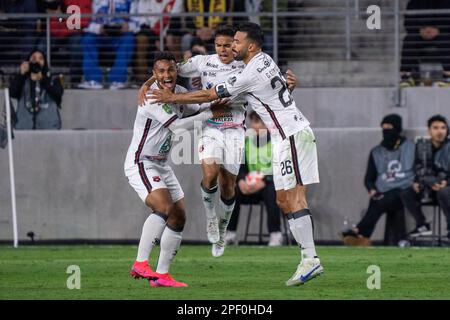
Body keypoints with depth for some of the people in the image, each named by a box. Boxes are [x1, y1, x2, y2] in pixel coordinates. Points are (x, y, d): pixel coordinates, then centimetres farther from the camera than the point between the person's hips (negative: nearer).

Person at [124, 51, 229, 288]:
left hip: (161, 165, 9)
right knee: (164, 208, -28)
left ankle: (162, 275, 10)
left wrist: (216, 103, 3)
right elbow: (178, 125, -24)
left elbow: (197, 108, 24)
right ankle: (141, 264, -27)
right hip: (141, 163, -9)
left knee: (178, 217, 6)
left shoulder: (179, 92, 7)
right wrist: (211, 114, -16)